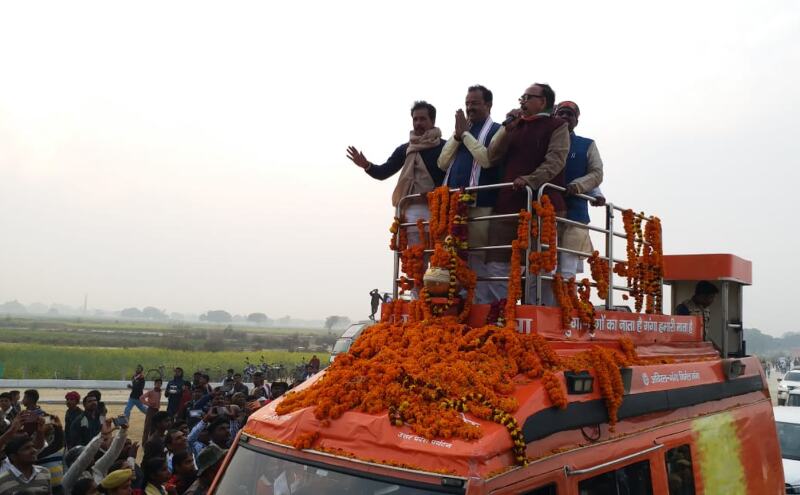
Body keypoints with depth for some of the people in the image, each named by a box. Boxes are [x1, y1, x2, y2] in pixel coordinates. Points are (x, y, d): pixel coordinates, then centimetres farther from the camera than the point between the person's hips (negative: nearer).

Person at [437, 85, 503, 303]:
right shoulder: (461, 129, 21)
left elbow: (487, 159, -17)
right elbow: (442, 163, 13)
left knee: (478, 260, -7)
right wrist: (457, 136, 1)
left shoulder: (496, 130, 1)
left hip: (480, 205, -6)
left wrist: (465, 134, -7)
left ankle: (483, 307, -4)